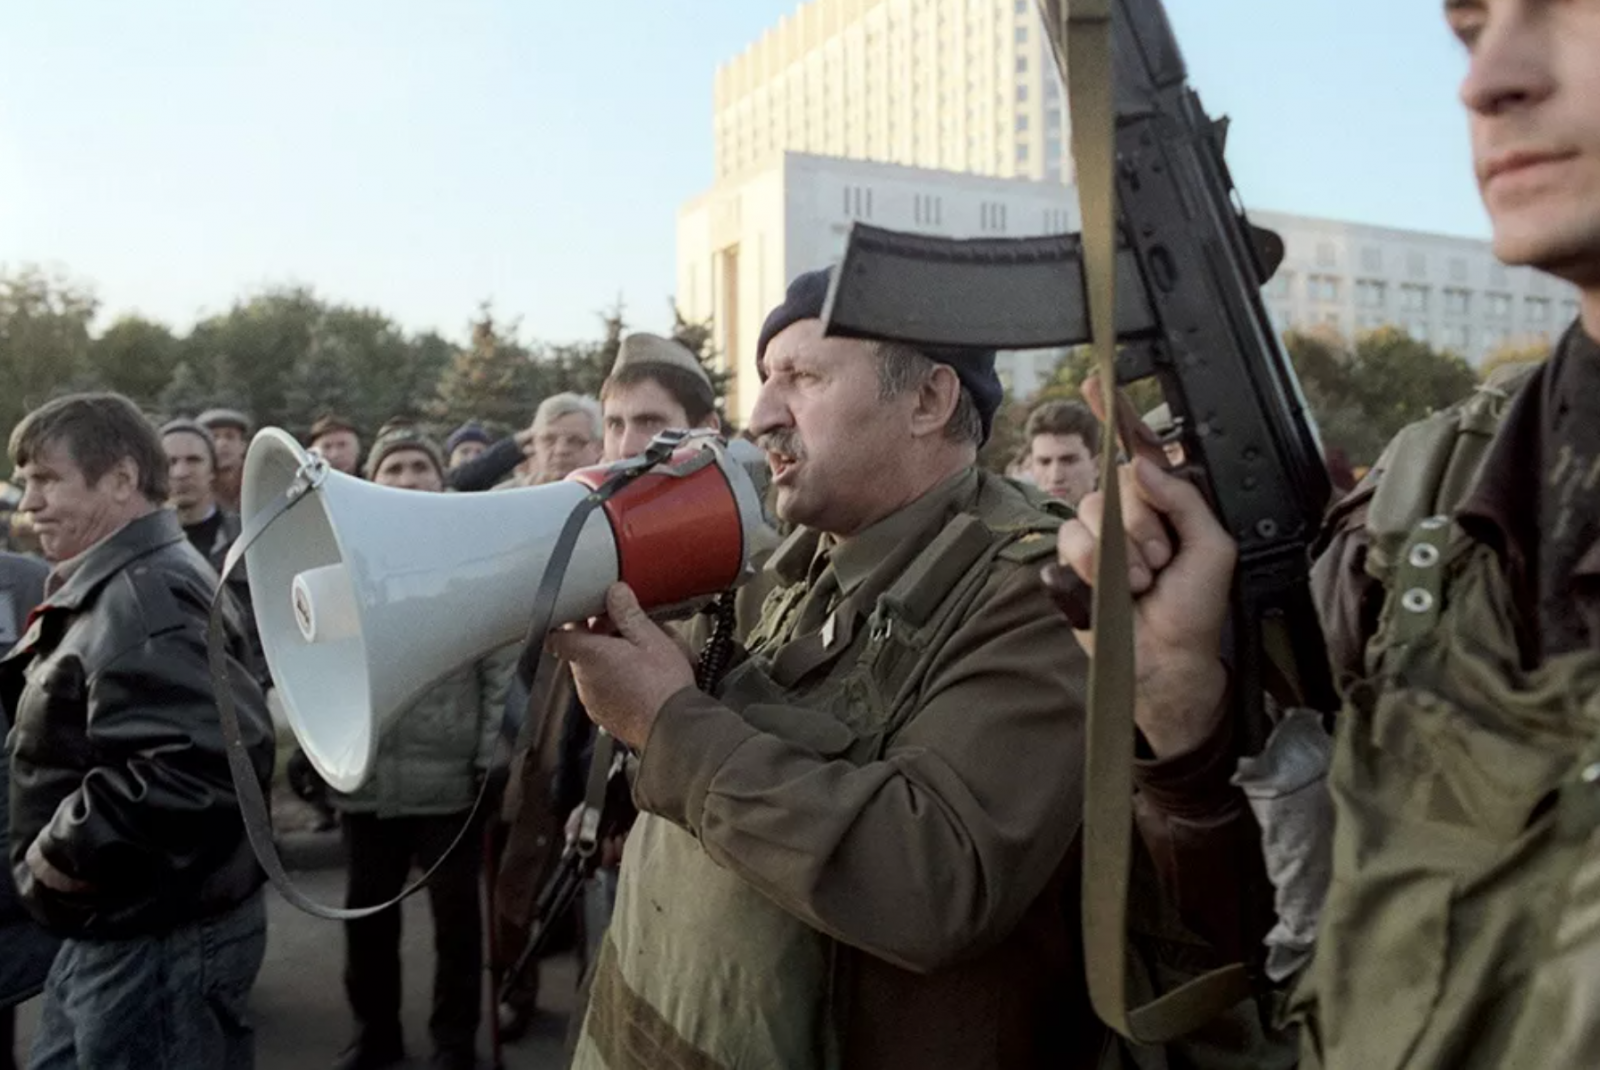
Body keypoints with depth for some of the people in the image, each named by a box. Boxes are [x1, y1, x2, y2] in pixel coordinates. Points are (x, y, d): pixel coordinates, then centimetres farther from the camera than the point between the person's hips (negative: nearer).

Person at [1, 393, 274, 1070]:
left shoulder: (146, 599, -23)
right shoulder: (113, 589, 11)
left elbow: (208, 760, -36)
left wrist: (66, 849, -24)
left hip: (158, 940, -10)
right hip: (112, 930, 10)